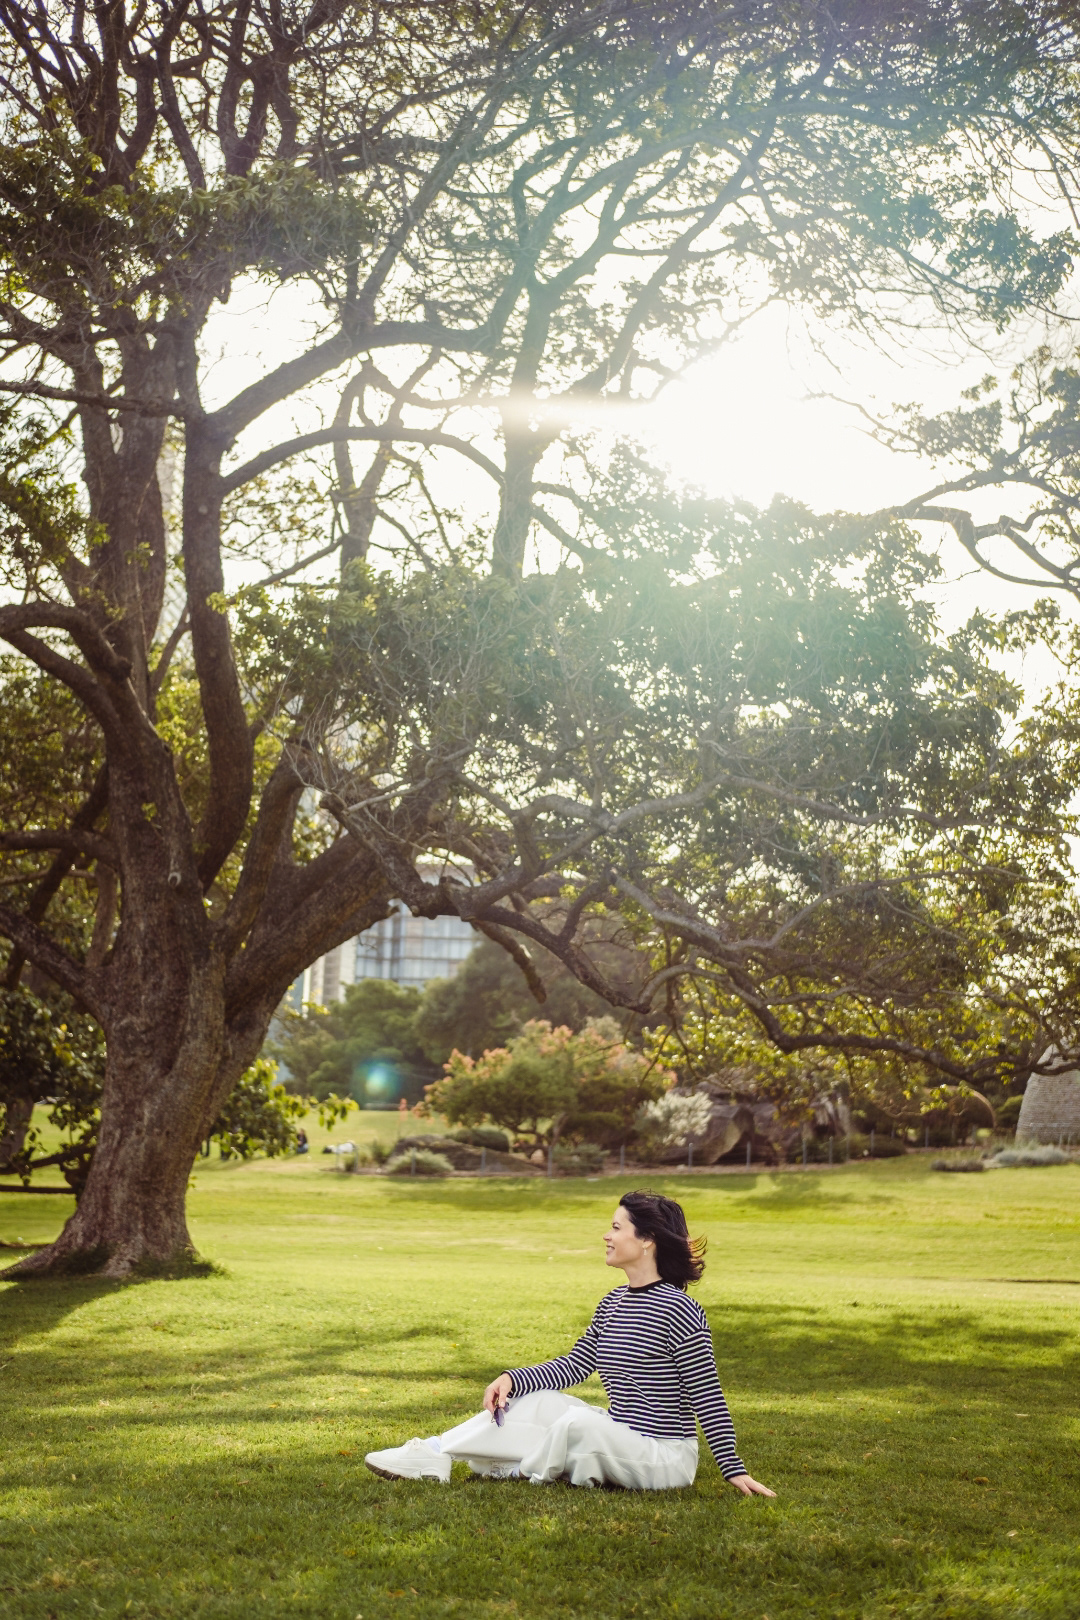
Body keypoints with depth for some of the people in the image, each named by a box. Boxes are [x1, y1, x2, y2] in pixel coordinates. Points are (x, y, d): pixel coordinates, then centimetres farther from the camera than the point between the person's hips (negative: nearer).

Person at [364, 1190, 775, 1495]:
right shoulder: (614, 1303, 7)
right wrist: (511, 1379, -5)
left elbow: (708, 1398, -17)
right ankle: (432, 1456, -10)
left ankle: (525, 1470, -1)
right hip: (620, 1443, 8)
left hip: (665, 1460, -8)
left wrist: (735, 1471, -16)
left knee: (578, 1423, -29)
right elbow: (575, 1365, 9)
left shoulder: (678, 1310, -18)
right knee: (540, 1400, -4)